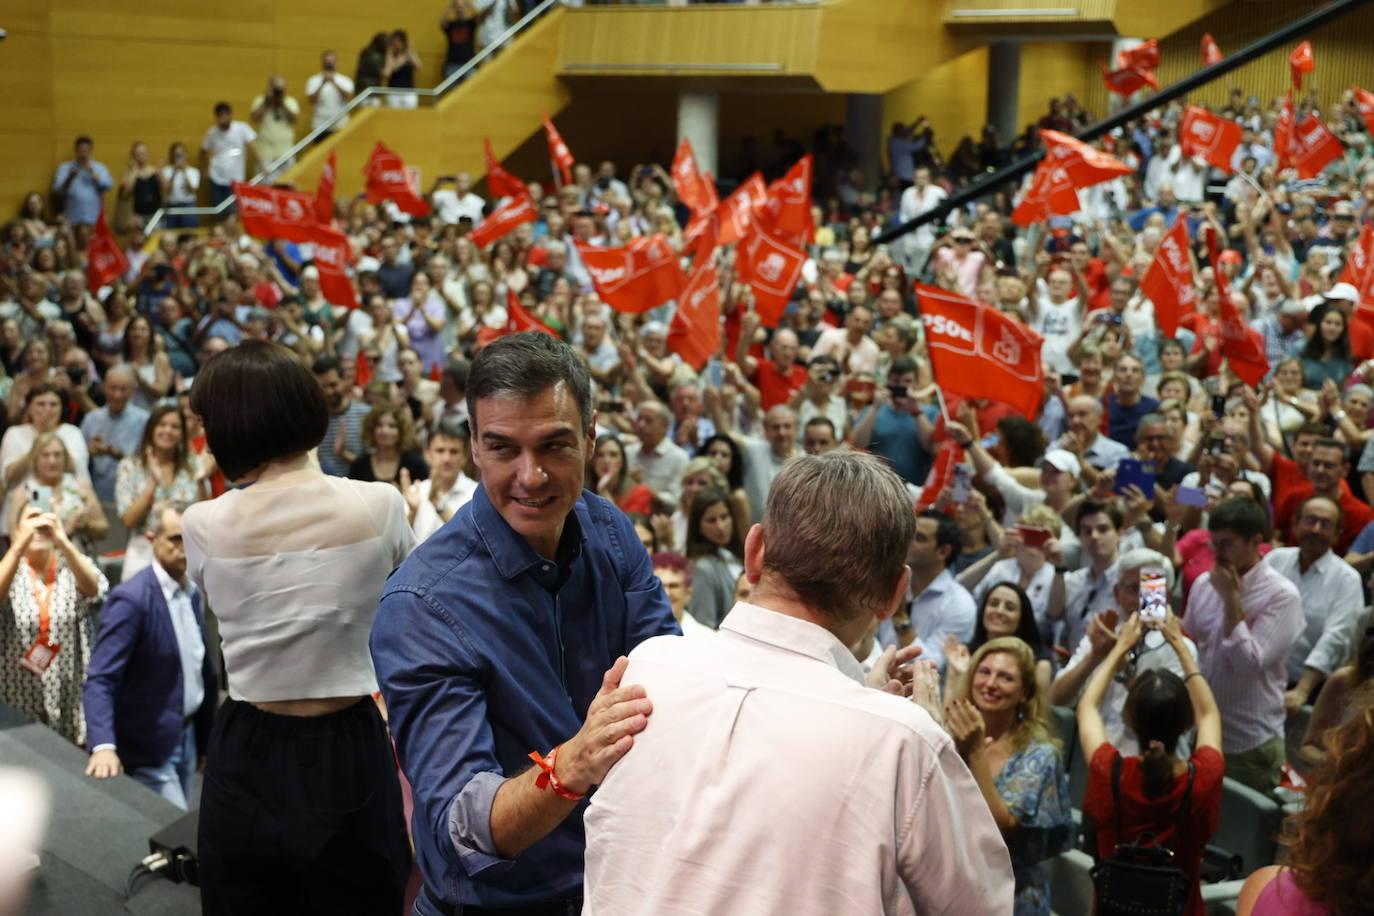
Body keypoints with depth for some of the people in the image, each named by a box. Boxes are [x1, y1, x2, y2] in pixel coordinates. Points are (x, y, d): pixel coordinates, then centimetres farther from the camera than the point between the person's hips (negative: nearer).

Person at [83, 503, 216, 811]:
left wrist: (207, 740, 18)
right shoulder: (131, 599, -19)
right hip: (150, 749, -8)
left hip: (188, 737, 8)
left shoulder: (191, 593, 7)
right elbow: (100, 680, -25)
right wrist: (103, 746, -38)